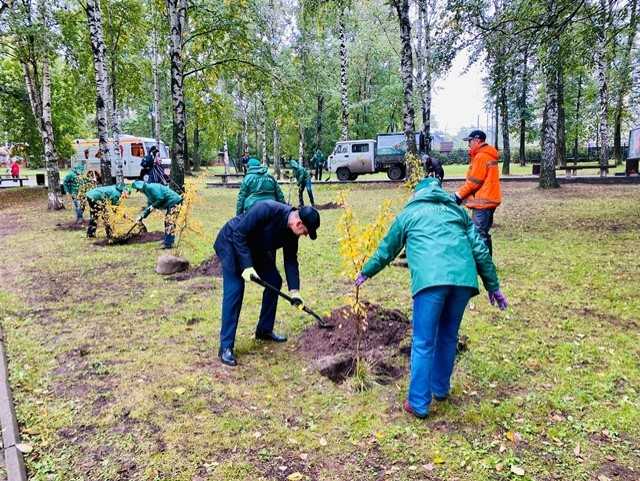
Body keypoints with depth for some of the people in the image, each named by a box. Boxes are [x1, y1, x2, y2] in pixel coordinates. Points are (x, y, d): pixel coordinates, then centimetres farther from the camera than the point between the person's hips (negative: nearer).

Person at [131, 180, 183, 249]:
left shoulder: (151, 187, -15)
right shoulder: (148, 192, 18)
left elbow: (160, 198, -24)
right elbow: (149, 206, 21)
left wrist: (153, 206, -12)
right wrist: (141, 216, 15)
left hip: (174, 202, -11)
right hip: (169, 204, 11)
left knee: (170, 222, -11)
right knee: (167, 221, 16)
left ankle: (168, 243, -10)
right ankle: (167, 240, 26)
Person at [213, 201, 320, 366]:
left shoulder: (291, 231, -11)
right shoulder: (267, 210, -34)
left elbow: (291, 260, -3)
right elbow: (239, 234, -30)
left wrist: (294, 291, -8)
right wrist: (247, 266, -32)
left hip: (256, 247, 8)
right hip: (232, 243, -8)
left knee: (274, 282, 5)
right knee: (234, 291, -15)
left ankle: (264, 330, 21)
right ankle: (226, 347, -10)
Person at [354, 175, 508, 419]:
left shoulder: (409, 213, 23)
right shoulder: (457, 210, 29)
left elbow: (386, 250, 31)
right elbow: (479, 249, 22)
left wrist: (365, 273, 45)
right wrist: (493, 286, 25)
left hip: (430, 279, -3)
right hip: (463, 278, 4)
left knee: (423, 343, 4)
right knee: (448, 336, 21)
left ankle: (419, 403, 8)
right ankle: (441, 388, 35)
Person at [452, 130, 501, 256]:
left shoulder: (481, 156, -14)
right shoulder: (489, 155, 17)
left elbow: (474, 181, -16)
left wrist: (459, 194, -10)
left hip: (482, 202, -10)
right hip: (489, 200, 10)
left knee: (479, 235, -8)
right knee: (484, 234, 16)